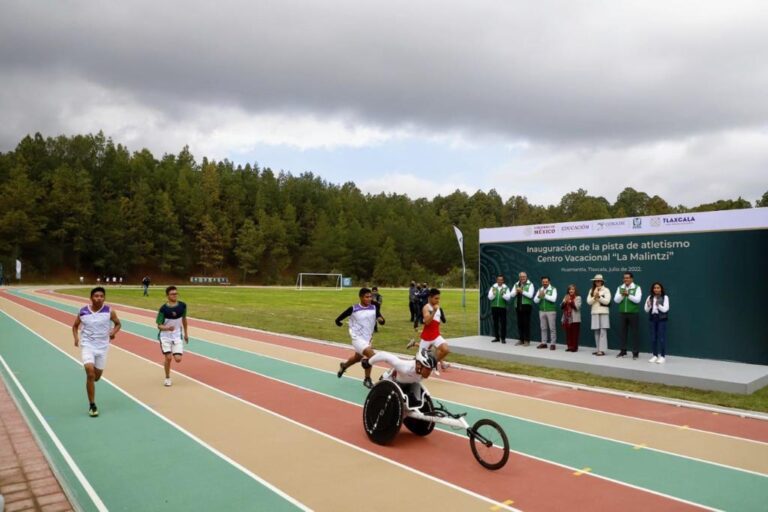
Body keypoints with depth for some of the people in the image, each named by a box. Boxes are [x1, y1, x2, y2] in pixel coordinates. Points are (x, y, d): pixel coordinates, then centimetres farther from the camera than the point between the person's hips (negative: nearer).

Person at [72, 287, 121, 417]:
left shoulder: (109, 311, -8)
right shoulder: (83, 312, -6)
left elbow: (118, 324, 6)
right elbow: (75, 326, 10)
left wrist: (113, 332, -13)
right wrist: (76, 338, -6)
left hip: (102, 346, 2)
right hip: (87, 345, -1)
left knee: (97, 376, 11)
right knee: (90, 373, -17)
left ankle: (90, 381, 51)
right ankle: (92, 405, -4)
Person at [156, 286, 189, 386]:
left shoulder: (182, 306, -7)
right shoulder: (163, 309, -16)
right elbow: (159, 326, -13)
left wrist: (186, 333, 16)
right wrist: (167, 328, -35)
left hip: (177, 336, 2)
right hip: (165, 336, -2)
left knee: (178, 359, -7)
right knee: (168, 357, -11)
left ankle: (166, 362, 31)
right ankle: (167, 378, 15)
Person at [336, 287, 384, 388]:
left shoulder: (374, 308, -4)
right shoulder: (353, 309, -15)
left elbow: (382, 322, -2)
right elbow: (338, 320, -6)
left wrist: (381, 320, -24)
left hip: (367, 338, 6)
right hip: (357, 338, -6)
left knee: (357, 358, 25)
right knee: (371, 354, -24)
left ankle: (343, 366, 58)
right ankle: (367, 379, -4)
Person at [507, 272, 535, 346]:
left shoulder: (530, 284, -2)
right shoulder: (516, 285, 13)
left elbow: (530, 295, -14)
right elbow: (511, 294, 6)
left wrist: (522, 291, -20)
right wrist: (516, 291, -13)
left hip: (526, 306, -5)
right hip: (518, 306, 5)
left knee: (526, 323, -3)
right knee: (519, 323, 8)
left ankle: (527, 340, 3)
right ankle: (521, 340, 16)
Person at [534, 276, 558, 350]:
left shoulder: (553, 289, -4)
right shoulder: (540, 290, 10)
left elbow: (553, 299, -18)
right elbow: (535, 300, 5)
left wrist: (545, 295, -22)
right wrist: (539, 296, -14)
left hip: (551, 311, -5)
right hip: (542, 311, 5)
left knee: (552, 328, -2)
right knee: (543, 328, 10)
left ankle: (552, 344, 2)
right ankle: (544, 343, 16)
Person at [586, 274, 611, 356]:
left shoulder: (606, 290, 1)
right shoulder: (591, 291, 13)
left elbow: (607, 301, -8)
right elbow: (588, 302, 4)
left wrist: (599, 297, -15)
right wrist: (594, 297, -11)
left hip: (603, 313, -4)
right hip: (595, 313, 4)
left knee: (603, 332, -8)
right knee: (597, 332, 6)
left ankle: (602, 350, -8)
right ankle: (598, 349, 11)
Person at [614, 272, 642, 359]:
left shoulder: (637, 288, -1)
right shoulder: (620, 288, 9)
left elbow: (637, 300, -13)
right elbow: (616, 300, 2)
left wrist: (628, 295, -24)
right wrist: (622, 295, -15)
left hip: (633, 313, -4)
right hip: (622, 313, 4)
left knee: (635, 333, 1)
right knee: (622, 332, 6)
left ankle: (635, 352, 6)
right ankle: (623, 351, 15)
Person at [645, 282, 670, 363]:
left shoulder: (665, 297, -4)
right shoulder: (650, 297, 6)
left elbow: (665, 309, -12)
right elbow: (646, 310, 4)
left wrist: (658, 305, -28)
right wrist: (649, 306, -16)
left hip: (661, 319, -4)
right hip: (653, 318, 4)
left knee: (661, 338, -3)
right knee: (653, 338, 6)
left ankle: (662, 356, 4)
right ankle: (655, 355, 15)